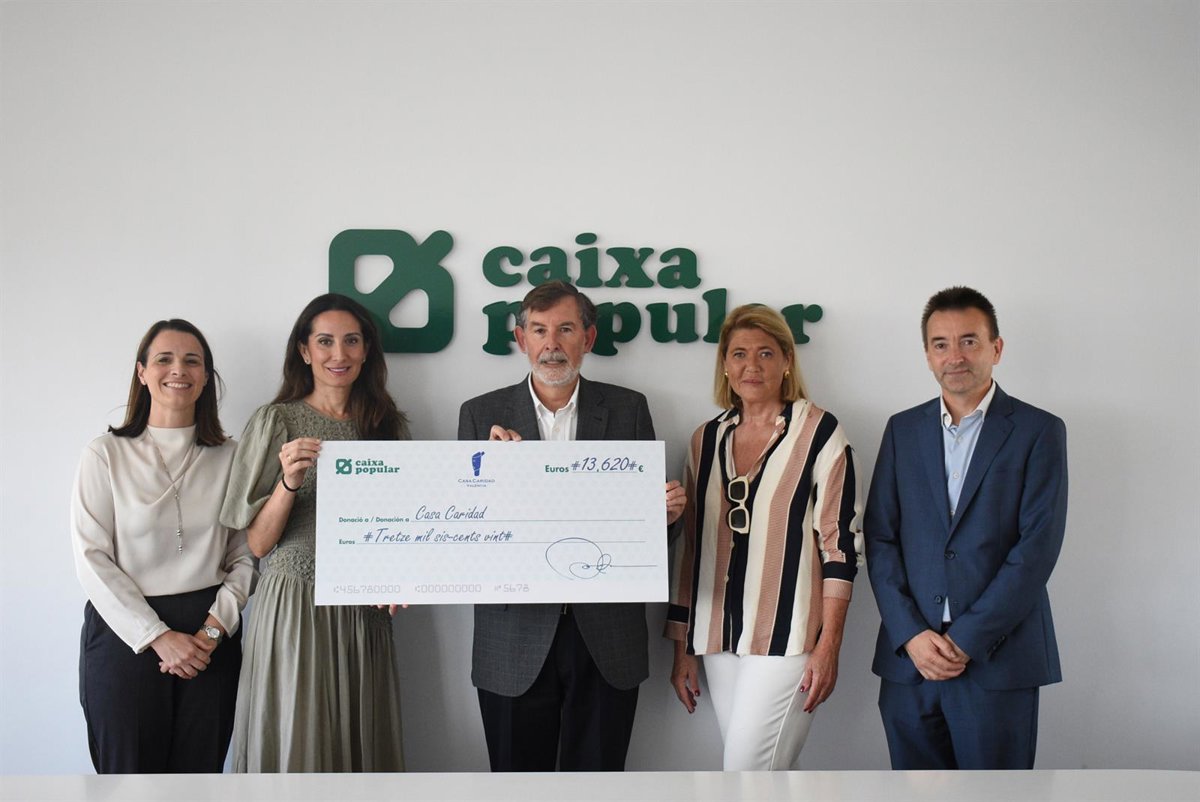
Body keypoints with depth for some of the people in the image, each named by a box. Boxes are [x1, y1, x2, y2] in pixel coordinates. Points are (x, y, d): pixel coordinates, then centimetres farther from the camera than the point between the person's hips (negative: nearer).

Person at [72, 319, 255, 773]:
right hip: (124, 633, -2)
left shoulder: (229, 457, 6)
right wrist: (158, 637, -12)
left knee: (200, 770, 7)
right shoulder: (106, 454, 0)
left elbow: (245, 557, 5)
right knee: (128, 770, 5)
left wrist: (213, 630, -8)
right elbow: (92, 560, -6)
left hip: (212, 639, 2)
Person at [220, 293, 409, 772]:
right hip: (294, 608, -3)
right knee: (298, 746, 6)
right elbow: (258, 543, -4)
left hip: (365, 612, 3)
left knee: (362, 745, 12)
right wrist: (289, 481, -20)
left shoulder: (386, 424, 8)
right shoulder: (277, 421, -3)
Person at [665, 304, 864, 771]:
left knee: (745, 768, -9)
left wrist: (829, 646, -11)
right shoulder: (706, 440, 11)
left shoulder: (819, 433, -4)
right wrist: (682, 647, 13)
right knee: (763, 771, 10)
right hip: (718, 640, 5)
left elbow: (841, 543, -6)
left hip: (787, 639, -5)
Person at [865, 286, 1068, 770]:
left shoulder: (1038, 432, 1)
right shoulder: (903, 429, 11)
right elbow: (879, 539, 6)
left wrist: (966, 640, -12)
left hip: (997, 660, -3)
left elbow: (1038, 547, -7)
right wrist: (911, 634, -6)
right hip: (908, 658, 3)